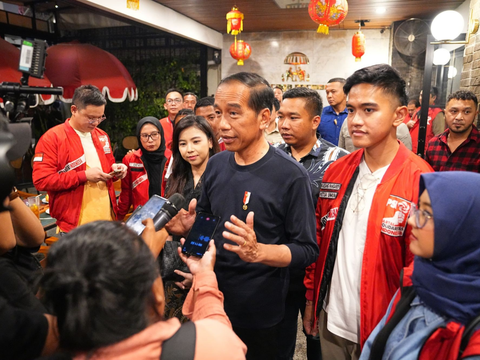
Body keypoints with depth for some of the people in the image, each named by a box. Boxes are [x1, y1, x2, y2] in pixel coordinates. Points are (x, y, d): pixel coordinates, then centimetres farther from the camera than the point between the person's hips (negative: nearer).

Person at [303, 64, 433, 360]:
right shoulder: (336, 172, -2)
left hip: (381, 328, -4)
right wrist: (311, 299, 8)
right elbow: (319, 242, 5)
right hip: (330, 320, 5)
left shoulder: (420, 182, -17)